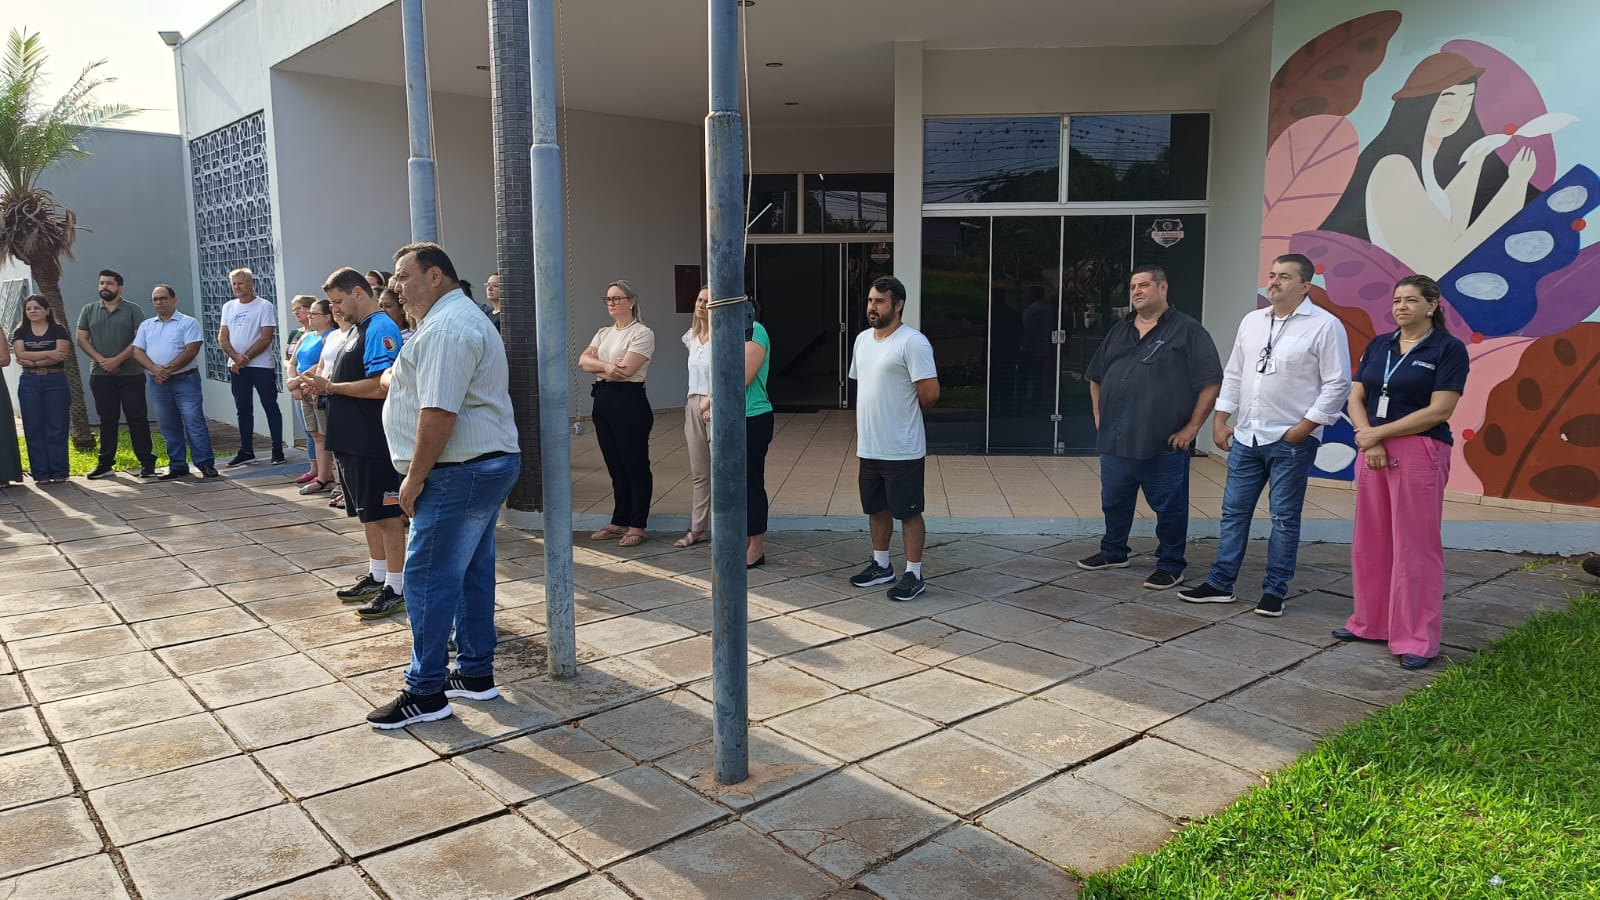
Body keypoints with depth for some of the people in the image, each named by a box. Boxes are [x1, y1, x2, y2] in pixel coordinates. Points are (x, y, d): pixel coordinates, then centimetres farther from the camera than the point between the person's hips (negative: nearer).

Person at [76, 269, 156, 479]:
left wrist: (118, 360, -16)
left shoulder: (133, 310, 0)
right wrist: (101, 360, -9)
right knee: (107, 420, 8)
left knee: (137, 418, -2)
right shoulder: (89, 310, 10)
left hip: (131, 375, -3)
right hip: (101, 375, 3)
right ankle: (105, 464, 14)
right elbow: (82, 339, 6)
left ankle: (147, 462, 2)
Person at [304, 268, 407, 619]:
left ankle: (396, 588, 4)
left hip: (374, 441, -10)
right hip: (353, 439, 10)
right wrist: (322, 384, 5)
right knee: (368, 511, 18)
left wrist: (330, 387, -15)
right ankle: (377, 575, 29)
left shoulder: (380, 329, -15)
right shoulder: (356, 329, 16)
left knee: (386, 513, -3)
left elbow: (380, 386, -24)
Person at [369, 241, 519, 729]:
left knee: (430, 579, -4)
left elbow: (439, 412, -23)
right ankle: (476, 674, 23)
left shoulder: (446, 327, -17)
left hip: (460, 473, -11)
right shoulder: (463, 318, 20)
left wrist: (414, 478, -18)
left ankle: (426, 692, 3)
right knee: (474, 573, 14)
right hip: (488, 464, 11)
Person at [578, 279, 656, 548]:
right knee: (615, 466, 13)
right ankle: (620, 522, 22)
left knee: (636, 465, 1)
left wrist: (596, 367, -2)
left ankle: (637, 526, 9)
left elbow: (624, 371, -17)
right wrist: (606, 366, -16)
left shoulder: (642, 333, -7)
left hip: (629, 402, -7)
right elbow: (583, 361, 2)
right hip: (603, 402, 7)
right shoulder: (603, 333, 16)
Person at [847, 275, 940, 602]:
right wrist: (863, 429, 16)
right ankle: (881, 565, 33)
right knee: (877, 508, 18)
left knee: (908, 512, 3)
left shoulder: (912, 342, -16)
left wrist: (905, 416, -1)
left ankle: (914, 574, 14)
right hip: (869, 447, 8)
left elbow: (930, 393, -19)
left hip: (902, 449, -8)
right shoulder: (862, 339, 10)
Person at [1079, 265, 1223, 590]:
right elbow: (1096, 376, 23)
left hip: (1164, 443, -6)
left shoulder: (1188, 331, -5)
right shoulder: (1119, 331, 15)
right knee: (1114, 501, 17)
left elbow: (1211, 382, -8)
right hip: (1115, 440, 6)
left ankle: (1171, 566, 17)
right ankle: (1113, 552, 35)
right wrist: (1099, 415, 14)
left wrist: (1192, 426, -11)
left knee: (1169, 507, 3)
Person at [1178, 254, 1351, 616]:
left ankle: (1274, 591, 14)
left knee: (1285, 518, 5)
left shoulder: (1325, 325, -8)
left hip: (1291, 440, -6)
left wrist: (1305, 426, -14)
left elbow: (1337, 384, -10)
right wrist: (1220, 420, 10)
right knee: (1234, 512, 10)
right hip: (1246, 436, 6)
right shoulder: (1252, 321, 11)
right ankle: (1220, 584, 18)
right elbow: (1233, 375, 15)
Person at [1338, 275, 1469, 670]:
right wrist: (1369, 441, -9)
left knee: (1414, 548, -2)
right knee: (1369, 543, 11)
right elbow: (1355, 398, 7)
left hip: (1420, 454, -6)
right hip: (1372, 452, 6)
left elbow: (1438, 411, -12)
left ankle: (1418, 640, 6)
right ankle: (1370, 623, 23)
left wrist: (1378, 433, -11)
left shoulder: (1448, 349, -5)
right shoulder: (1378, 346, 11)